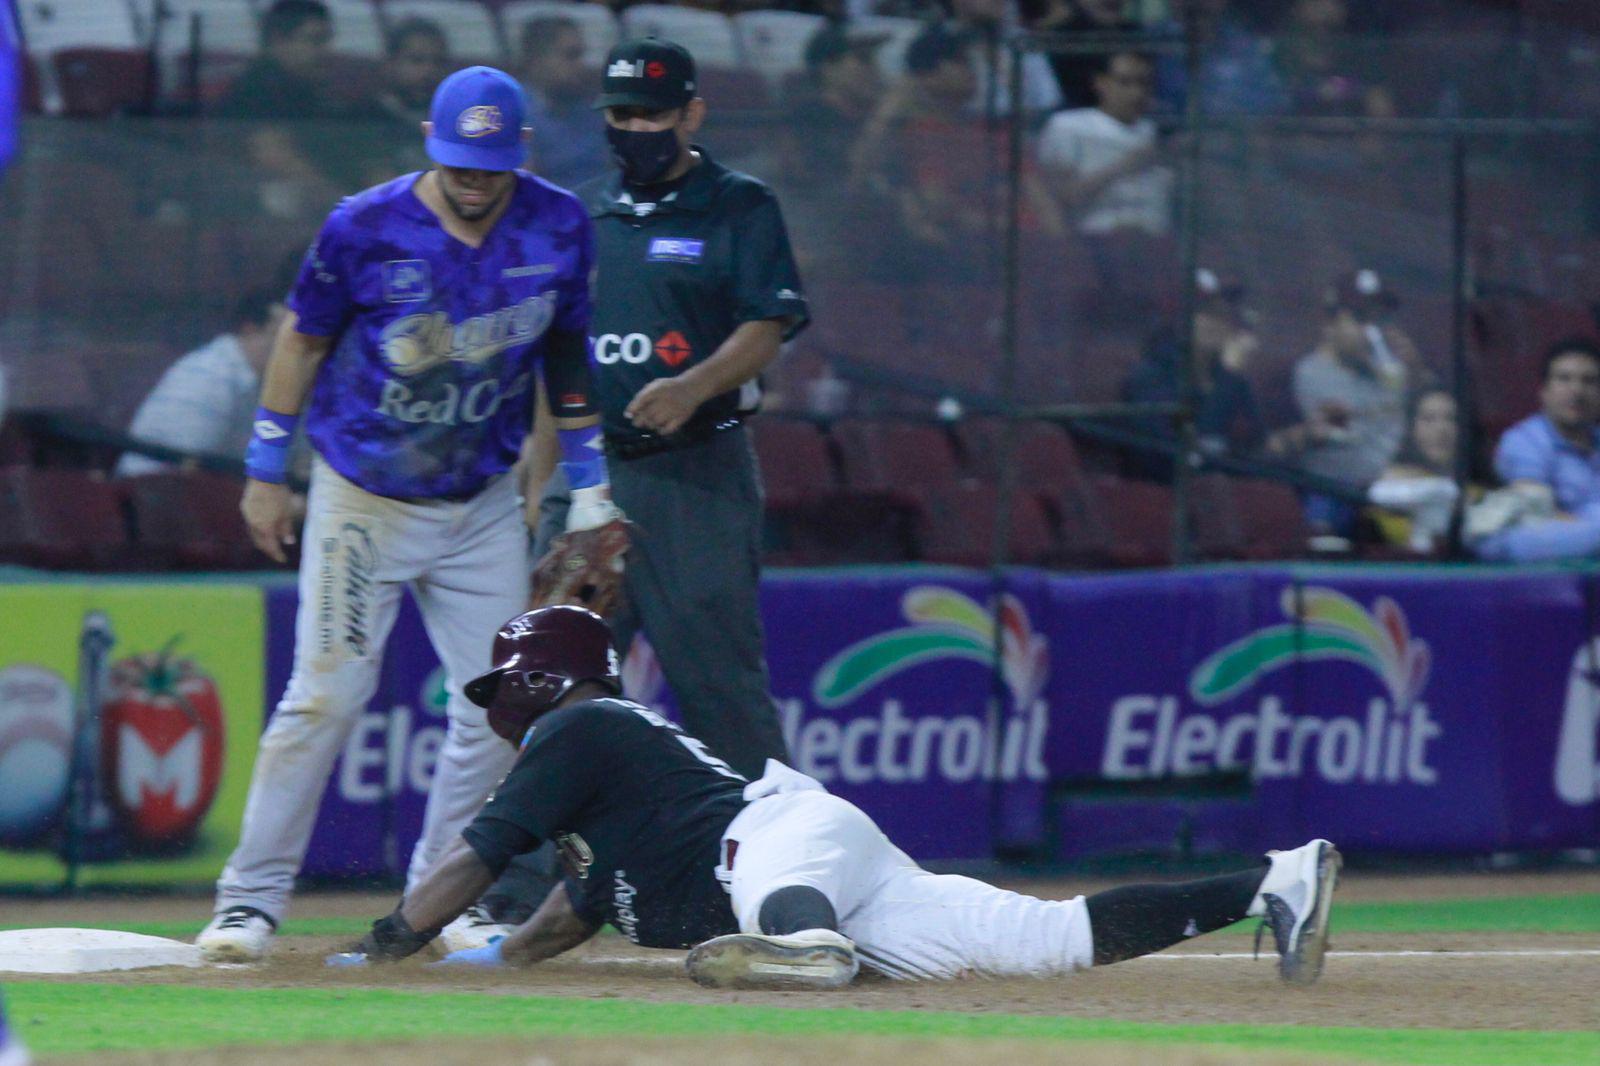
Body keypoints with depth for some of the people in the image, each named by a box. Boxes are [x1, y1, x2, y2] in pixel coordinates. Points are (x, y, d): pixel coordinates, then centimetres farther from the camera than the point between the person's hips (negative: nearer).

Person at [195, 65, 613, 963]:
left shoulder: (559, 228, -6)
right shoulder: (366, 229, -15)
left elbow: (568, 350, 8)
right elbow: (303, 339, -1)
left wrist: (588, 482, 10)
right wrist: (266, 470, 2)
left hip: (483, 507, 4)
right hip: (365, 500, -3)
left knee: (497, 706, 0)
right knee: (326, 696, -9)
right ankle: (251, 902, -4)